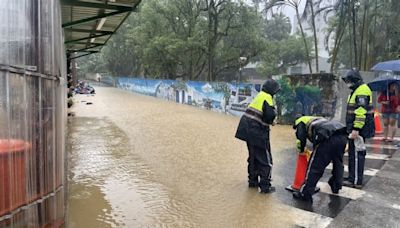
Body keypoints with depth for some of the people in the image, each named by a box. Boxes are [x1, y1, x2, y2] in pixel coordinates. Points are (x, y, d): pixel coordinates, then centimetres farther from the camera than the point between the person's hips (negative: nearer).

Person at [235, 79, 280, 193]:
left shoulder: (259, 96, 15)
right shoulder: (267, 98, -11)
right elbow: (269, 116, -22)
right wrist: (274, 112, -1)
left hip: (249, 131, 9)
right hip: (258, 133, -9)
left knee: (253, 157, 21)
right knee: (266, 159, 2)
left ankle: (253, 181, 32)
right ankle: (265, 186, 6)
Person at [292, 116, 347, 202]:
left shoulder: (300, 121, 22)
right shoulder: (317, 119, 42)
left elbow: (301, 138, 9)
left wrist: (301, 150, 26)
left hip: (329, 137, -7)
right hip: (342, 136, 8)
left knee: (315, 167, -1)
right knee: (338, 163, 28)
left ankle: (305, 194, 3)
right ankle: (336, 187, 45)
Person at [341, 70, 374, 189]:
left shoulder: (362, 91, -16)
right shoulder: (356, 91, 18)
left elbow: (361, 112, -24)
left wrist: (356, 129, -26)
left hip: (358, 129, -11)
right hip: (355, 128, 11)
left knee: (356, 154, -5)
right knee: (354, 153, 17)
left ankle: (356, 181, 2)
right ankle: (353, 177, 27)